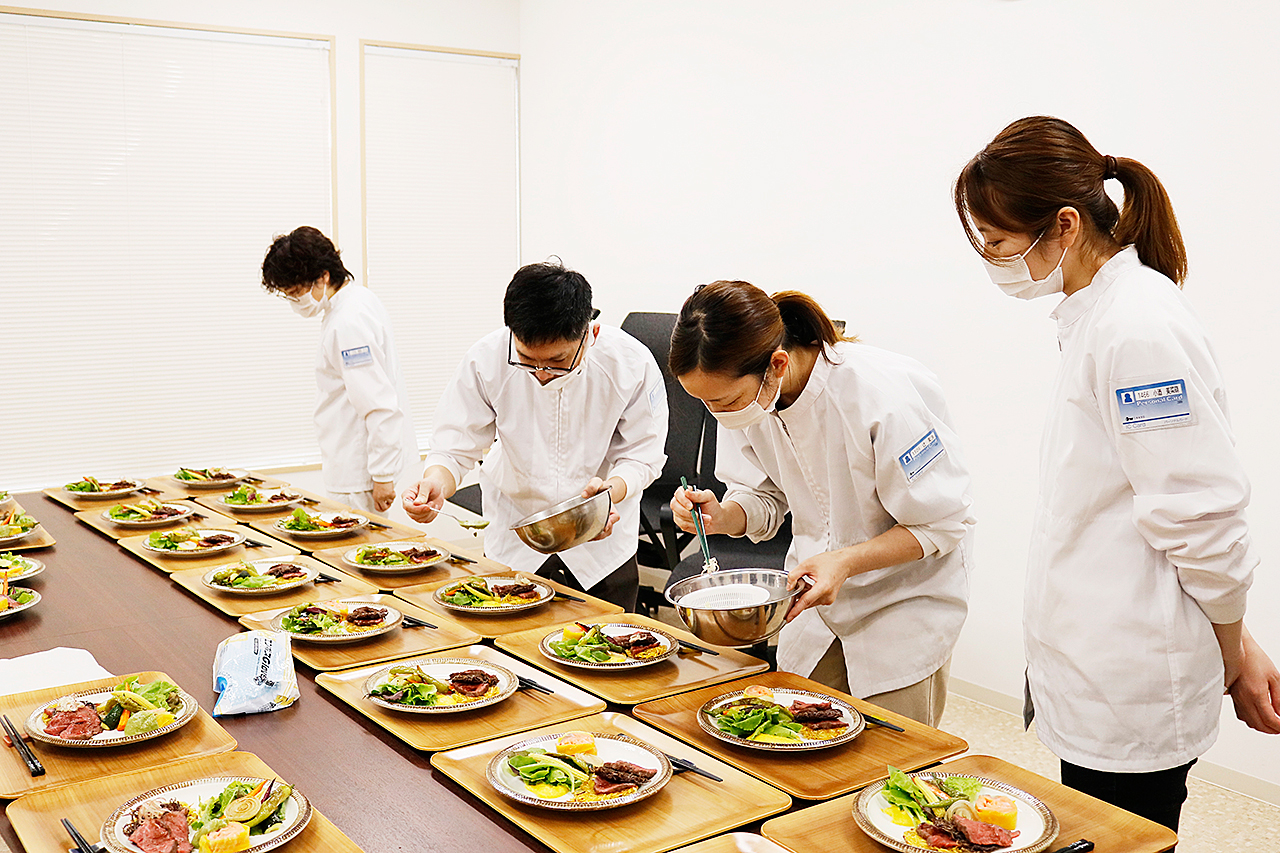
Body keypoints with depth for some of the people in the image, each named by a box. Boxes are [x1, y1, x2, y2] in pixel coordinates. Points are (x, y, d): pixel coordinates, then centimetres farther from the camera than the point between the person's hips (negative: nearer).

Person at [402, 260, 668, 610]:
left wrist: (612, 489, -34)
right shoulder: (486, 360, -22)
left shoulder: (632, 363, -23)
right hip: (514, 536, 1)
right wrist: (437, 481, -36)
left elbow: (641, 455, -13)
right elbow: (455, 446, -14)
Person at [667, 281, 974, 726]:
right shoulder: (745, 394, -13)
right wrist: (721, 516, -20)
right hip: (817, 593, 5)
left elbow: (943, 523, -21)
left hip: (904, 599, -5)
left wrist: (845, 562, -32)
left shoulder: (883, 394, -31)